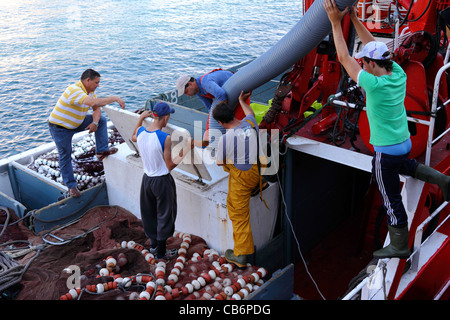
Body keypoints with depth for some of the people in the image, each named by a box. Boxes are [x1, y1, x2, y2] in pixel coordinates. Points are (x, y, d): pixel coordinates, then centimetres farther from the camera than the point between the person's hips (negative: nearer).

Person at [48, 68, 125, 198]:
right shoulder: (74, 90, -31)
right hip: (60, 127, -8)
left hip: (75, 123, 8)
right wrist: (115, 98, -40)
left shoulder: (89, 91, -1)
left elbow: (97, 109, 3)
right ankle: (71, 186, 14)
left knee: (101, 119, 3)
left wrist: (95, 122, -18)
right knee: (65, 156, 2)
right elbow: (94, 102, -46)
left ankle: (101, 151, 2)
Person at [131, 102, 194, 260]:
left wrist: (140, 118, 22)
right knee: (164, 216, 12)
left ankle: (153, 244, 41)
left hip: (146, 179, 6)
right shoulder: (165, 138, -25)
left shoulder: (140, 131, -7)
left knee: (149, 214, 22)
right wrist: (185, 151, -13)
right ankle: (161, 252, 24)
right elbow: (170, 166, -18)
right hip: (162, 181, -6)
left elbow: (133, 138, 20)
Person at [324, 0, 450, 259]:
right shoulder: (399, 75, -7)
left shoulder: (375, 84, -28)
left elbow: (344, 57, -20)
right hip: (405, 144, 8)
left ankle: (399, 247, 24)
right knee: (404, 166, 42)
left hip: (385, 152, -8)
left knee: (392, 200, 8)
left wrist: (336, 23, -15)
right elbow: (374, 46, 4)